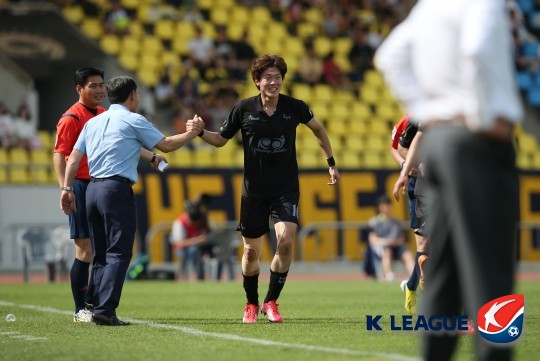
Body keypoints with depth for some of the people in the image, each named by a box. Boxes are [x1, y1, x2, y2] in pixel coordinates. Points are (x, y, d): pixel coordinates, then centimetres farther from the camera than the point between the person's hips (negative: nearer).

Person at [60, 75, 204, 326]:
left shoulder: (93, 122, 17)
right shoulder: (133, 120, -1)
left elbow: (74, 157, 12)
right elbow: (166, 145, 4)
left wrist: (67, 188, 13)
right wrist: (191, 133, 18)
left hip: (93, 190, 7)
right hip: (117, 189, -7)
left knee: (100, 255, 12)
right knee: (118, 253, -8)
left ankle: (97, 307, 8)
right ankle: (105, 310, -18)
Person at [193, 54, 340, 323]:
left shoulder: (294, 107, -5)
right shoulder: (244, 109, -6)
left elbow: (318, 129, 14)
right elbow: (221, 139, 6)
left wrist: (331, 163, 16)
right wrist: (200, 133, -14)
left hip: (286, 189, 0)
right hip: (254, 191, 0)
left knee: (286, 241, -19)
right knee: (251, 251, 5)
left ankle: (271, 302, -2)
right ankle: (251, 304, 27)